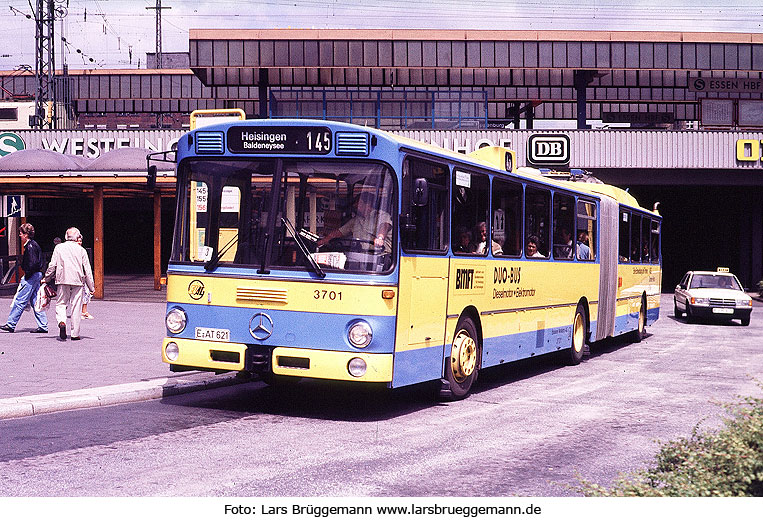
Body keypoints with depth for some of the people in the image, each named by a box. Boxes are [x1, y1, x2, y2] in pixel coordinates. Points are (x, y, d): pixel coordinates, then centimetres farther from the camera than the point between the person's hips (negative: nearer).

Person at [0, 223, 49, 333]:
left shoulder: (30, 246, -15)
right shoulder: (33, 244, 15)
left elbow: (33, 262, -24)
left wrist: (27, 275, -16)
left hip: (31, 276, -10)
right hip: (36, 275, 10)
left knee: (20, 300, -5)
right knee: (35, 301, 10)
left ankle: (10, 324, -1)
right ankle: (43, 326, 8)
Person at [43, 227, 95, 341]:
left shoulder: (59, 248, 5)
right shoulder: (81, 250, 5)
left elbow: (52, 265, 3)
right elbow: (87, 270, 4)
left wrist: (46, 279, 16)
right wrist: (91, 286, 10)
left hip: (63, 280, 0)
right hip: (78, 281, 0)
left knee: (61, 304, 10)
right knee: (76, 307, 4)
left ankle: (61, 322, -19)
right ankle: (75, 333, 4)